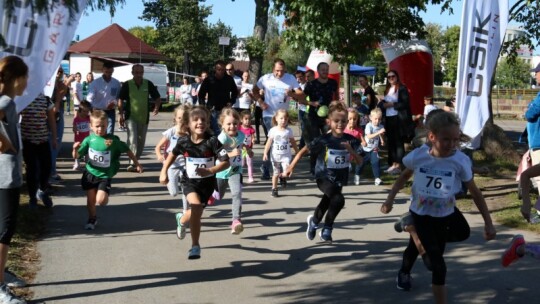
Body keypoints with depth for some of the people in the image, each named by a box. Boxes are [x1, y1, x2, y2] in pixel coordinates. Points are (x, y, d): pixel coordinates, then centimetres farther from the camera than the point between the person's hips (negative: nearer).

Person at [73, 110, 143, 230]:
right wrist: (75, 149, -28)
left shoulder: (113, 140, -11)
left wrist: (137, 164, 3)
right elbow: (76, 156, -6)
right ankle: (92, 219, 35)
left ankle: (104, 196, 21)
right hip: (90, 174, 2)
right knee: (90, 200, 10)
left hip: (105, 176, -2)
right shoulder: (89, 140, -7)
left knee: (101, 201, -15)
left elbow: (127, 150, 0)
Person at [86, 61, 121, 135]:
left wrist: (115, 103, -9)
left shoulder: (116, 83, 0)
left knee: (110, 134, -1)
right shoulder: (95, 83, -8)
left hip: (110, 112, 2)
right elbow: (89, 99, -12)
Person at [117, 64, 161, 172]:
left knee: (141, 141, 14)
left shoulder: (148, 84, 1)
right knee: (132, 139, -17)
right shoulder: (127, 85, -5)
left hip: (144, 117, 3)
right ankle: (132, 163, -20)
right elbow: (120, 99, 0)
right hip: (131, 116, -3)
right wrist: (121, 114, -7)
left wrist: (156, 108, -6)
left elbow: (157, 97, 10)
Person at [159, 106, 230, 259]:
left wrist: (210, 170, -34)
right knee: (196, 206, -24)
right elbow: (173, 154, 11)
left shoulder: (212, 141, -18)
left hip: (207, 182, 0)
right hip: (189, 181, 0)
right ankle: (195, 246, -6)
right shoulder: (184, 141, -10)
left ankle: (182, 219, 42)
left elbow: (226, 162, -20)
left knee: (196, 213, 4)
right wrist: (163, 172, 6)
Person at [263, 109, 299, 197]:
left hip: (285, 156, 0)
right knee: (276, 173, 7)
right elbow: (269, 142, -3)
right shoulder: (273, 130, -4)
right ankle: (274, 189, 21)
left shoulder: (289, 131, 0)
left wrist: (297, 152, 14)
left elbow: (293, 142, 10)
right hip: (275, 156, 0)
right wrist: (265, 153, -10)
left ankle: (282, 177, 19)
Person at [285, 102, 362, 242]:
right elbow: (303, 151, -9)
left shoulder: (351, 141, -7)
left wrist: (351, 151, -21)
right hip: (324, 177, -5)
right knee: (338, 200, -27)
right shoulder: (323, 140, -17)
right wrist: (291, 167, -13)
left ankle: (314, 221, 52)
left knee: (327, 203, 20)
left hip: (340, 179, 5)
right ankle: (327, 229, -5)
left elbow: (359, 162, -3)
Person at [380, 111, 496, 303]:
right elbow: (405, 175, 3)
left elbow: (474, 192, -10)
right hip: (421, 214, -2)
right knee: (438, 266, -7)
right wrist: (390, 199, 0)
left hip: (446, 213, 2)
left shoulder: (460, 161, -20)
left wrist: (488, 222, -10)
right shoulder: (418, 156, -20)